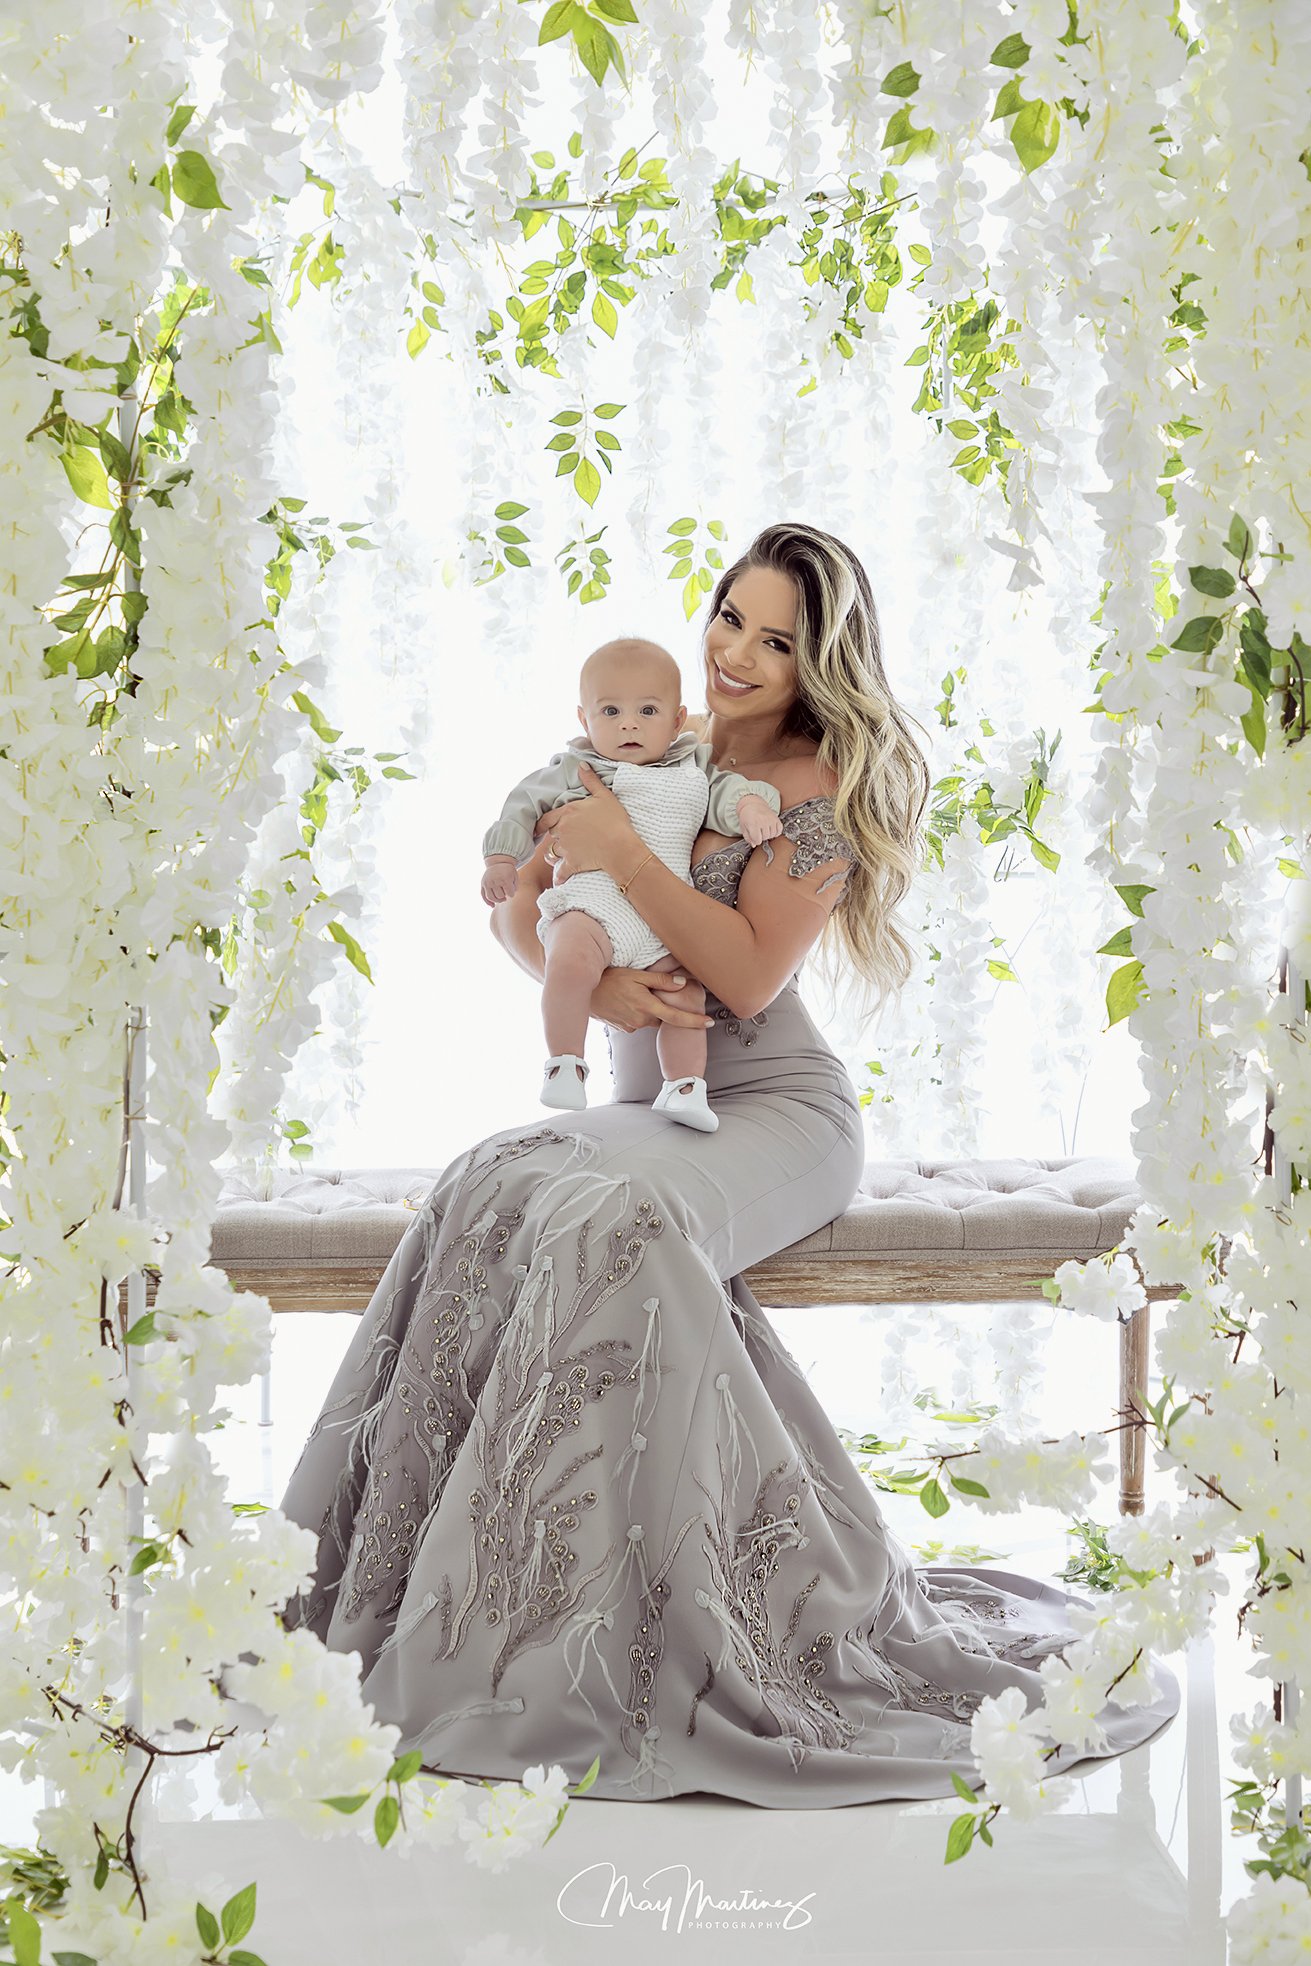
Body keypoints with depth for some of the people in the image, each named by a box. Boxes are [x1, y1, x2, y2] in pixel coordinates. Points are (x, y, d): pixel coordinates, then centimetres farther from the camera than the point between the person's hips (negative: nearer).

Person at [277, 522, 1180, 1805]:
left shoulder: (821, 784, -4)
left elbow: (750, 975, -14)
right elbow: (516, 912, 11)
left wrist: (625, 855, -14)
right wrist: (592, 983, -9)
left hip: (775, 1112, -5)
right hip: (643, 1110, 5)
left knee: (620, 1219, -37)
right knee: (488, 1195, -28)